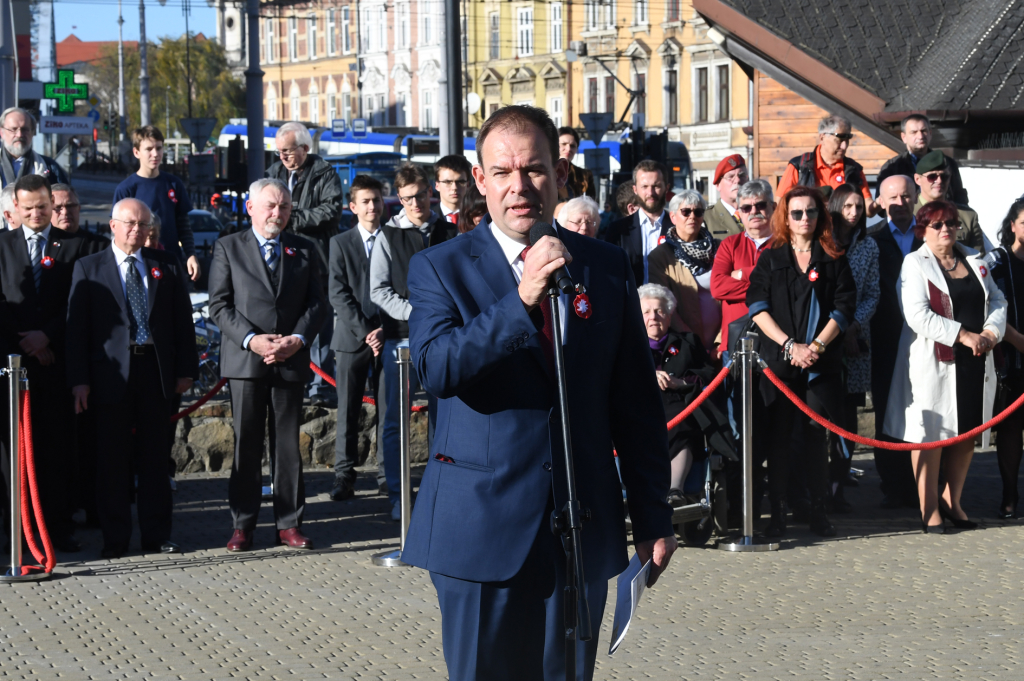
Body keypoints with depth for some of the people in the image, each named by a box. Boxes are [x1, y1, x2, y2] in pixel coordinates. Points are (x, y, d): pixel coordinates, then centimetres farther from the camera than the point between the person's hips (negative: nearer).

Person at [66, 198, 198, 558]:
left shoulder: (167, 266, 10)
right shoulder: (89, 268, 3)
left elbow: (183, 320, 10)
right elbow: (77, 326, -1)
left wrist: (186, 369, 2)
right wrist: (79, 380, -8)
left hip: (157, 370, 2)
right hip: (111, 375, -2)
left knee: (155, 457, 7)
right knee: (113, 459, 2)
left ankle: (157, 534, 13)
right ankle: (115, 538, 9)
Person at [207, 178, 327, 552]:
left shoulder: (304, 250, 11)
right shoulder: (228, 248, 5)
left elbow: (317, 304, 8)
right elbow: (219, 305, -1)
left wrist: (298, 338, -10)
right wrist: (251, 339, -14)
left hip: (291, 361, 2)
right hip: (245, 361, -2)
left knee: (288, 444, 6)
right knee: (246, 446, 2)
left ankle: (289, 523, 12)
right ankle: (242, 525, 9)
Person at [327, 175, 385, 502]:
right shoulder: (340, 244, 6)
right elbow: (338, 294, -2)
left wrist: (383, 330, -8)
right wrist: (364, 331, -11)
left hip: (387, 337, 1)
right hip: (352, 338, 0)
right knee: (348, 412, 0)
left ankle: (388, 472, 10)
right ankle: (344, 476, 2)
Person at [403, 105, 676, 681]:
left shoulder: (607, 267, 7)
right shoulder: (440, 268, 0)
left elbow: (638, 401, 10)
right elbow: (437, 368, -19)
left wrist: (653, 518, 8)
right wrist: (521, 301, -30)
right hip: (482, 526, -2)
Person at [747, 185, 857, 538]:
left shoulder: (834, 260, 9)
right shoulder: (770, 259, 9)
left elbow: (844, 308, 2)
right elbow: (758, 307, 0)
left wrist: (817, 345, -10)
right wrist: (789, 345, -11)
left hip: (822, 362, 0)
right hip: (778, 360, 0)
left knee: (816, 435, -1)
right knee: (779, 435, -1)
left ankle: (819, 510, 5)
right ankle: (777, 511, 3)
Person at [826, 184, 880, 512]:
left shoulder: (868, 247, 9)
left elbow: (872, 294, 8)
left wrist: (853, 325, -8)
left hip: (854, 339, 3)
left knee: (847, 413, 2)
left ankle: (838, 485, 8)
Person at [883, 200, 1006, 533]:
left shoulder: (974, 260, 14)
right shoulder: (915, 264, -4)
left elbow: (997, 299, 13)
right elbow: (918, 315, -15)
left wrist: (991, 332, -7)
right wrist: (964, 335, -18)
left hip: (974, 362, 6)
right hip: (933, 363, -5)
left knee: (967, 433, 9)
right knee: (931, 433, -2)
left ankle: (952, 502, 21)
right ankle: (929, 510, 5)